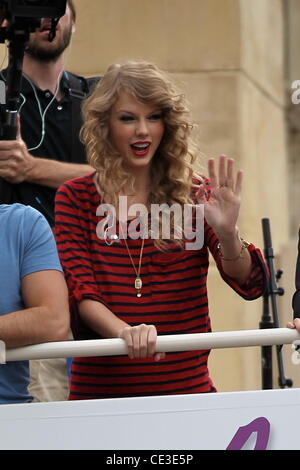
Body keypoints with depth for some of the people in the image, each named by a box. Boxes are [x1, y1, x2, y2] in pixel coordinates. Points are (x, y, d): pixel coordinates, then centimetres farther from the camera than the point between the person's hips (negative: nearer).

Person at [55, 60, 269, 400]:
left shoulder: (195, 194, 3)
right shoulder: (75, 198, 1)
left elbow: (251, 284, -3)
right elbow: (79, 290, -8)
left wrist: (227, 233, -24)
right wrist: (124, 331, -28)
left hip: (187, 384, 1)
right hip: (100, 388, -1)